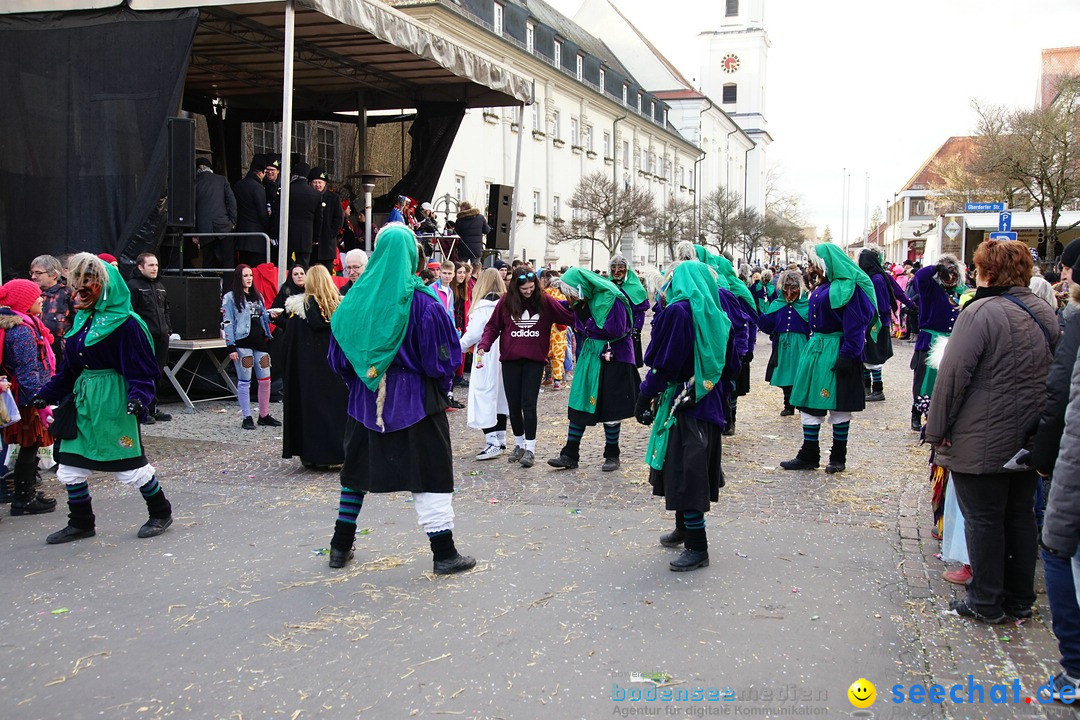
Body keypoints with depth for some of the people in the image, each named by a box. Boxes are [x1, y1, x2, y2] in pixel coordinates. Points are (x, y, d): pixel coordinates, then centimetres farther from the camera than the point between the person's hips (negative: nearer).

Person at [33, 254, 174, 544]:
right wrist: (48, 394, 13)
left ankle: (161, 512, 21)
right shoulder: (82, 319, 10)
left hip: (113, 400, -8)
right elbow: (69, 366, 16)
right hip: (83, 399, 8)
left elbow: (141, 367, -17)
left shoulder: (124, 322, -14)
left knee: (130, 464, 1)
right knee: (70, 465, 9)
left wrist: (139, 396, -31)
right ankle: (81, 523, 25)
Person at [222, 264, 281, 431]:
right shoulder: (230, 297, -1)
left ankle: (264, 415, 18)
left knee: (265, 379, 6)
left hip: (260, 341, 6)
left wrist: (270, 316, -2)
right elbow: (227, 323, -6)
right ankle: (247, 418, 5)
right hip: (242, 343, -6)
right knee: (244, 381, -2)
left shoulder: (257, 296, 19)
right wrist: (230, 347, -13)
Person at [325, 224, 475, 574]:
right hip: (414, 397, -4)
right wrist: (442, 386, 9)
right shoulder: (421, 301, -12)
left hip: (365, 397, 4)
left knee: (359, 467, 17)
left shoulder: (355, 298, 0)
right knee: (430, 471, 3)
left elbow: (338, 355, 7)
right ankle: (444, 552, 5)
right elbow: (441, 355, -9)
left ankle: (341, 546, 25)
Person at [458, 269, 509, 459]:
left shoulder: (483, 306, -14)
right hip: (502, 354, 7)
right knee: (499, 395, 15)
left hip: (486, 356, -7)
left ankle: (492, 442, -11)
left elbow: (474, 333, -12)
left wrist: (461, 346, 5)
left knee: (484, 396, -5)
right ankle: (501, 440, 22)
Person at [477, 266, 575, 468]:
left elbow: (569, 317, -3)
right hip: (510, 360, 2)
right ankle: (519, 444, 25)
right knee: (513, 404, 8)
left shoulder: (544, 301, -3)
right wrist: (484, 344, -9)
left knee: (529, 404, -5)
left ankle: (530, 449, 2)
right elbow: (493, 326, 5)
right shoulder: (506, 301, 0)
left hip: (534, 360, -2)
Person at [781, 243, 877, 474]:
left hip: (836, 350, -9)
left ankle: (838, 457, 13)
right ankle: (808, 456, 14)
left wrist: (847, 356, -22)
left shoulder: (848, 288, -12)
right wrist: (812, 346, 16)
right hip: (816, 348, 9)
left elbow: (854, 326, -17)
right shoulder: (823, 287, 14)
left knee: (838, 405, 2)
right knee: (809, 402, 7)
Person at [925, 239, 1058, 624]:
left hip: (983, 442, -7)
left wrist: (937, 429, -10)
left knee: (983, 519, 4)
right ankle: (1021, 598, 26)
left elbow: (952, 375, -19)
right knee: (1021, 515, 16)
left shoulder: (982, 312, -17)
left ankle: (986, 602, 13)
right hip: (1030, 442, 7)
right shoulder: (1045, 314, 6)